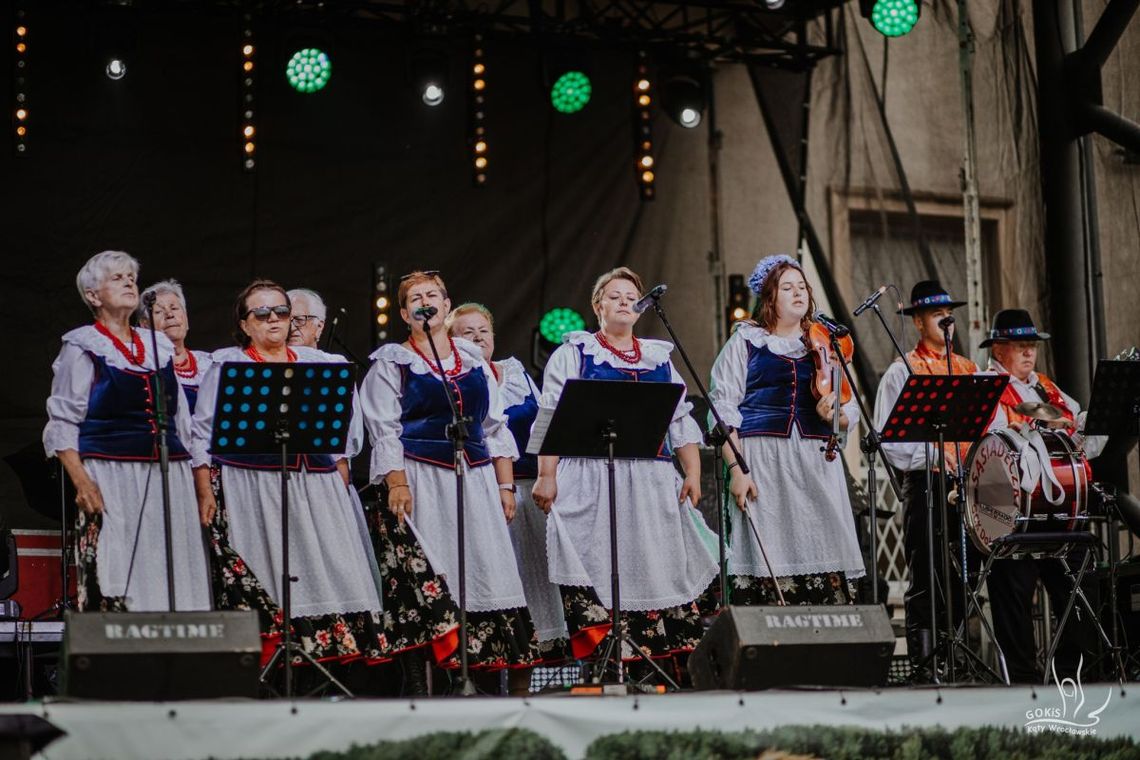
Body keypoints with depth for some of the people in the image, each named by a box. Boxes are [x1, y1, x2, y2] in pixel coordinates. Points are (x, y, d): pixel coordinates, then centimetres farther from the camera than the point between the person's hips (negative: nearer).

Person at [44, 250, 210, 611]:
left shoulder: (159, 345, 19)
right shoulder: (81, 347, 3)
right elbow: (62, 423, -2)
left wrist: (197, 473, 14)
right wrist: (81, 481, -15)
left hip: (169, 474, 5)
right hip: (112, 476, -5)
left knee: (171, 576, 1)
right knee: (114, 575, -10)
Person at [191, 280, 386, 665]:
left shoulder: (316, 364, 18)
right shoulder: (226, 365, 9)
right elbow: (203, 435, 5)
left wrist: (342, 482, 10)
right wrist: (204, 491, -5)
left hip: (317, 487, 3)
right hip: (249, 489, -3)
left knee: (327, 570, -6)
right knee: (257, 579, -7)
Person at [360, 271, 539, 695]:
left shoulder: (474, 359, 16)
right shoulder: (391, 362, 5)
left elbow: (495, 427, 16)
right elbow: (384, 430, -3)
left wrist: (506, 485, 8)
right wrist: (397, 483, -15)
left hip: (474, 480, 4)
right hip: (419, 484, -4)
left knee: (482, 572, 0)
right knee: (421, 577, -10)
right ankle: (416, 681, -8)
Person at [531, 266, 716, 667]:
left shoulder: (660, 358, 19)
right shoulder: (573, 353, 9)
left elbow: (681, 422, 18)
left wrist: (693, 474, 7)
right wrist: (546, 476, -8)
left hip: (652, 482, 4)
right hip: (591, 480, -4)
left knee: (659, 567, -1)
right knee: (598, 568, -9)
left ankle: (664, 661, 2)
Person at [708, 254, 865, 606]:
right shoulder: (746, 340, 9)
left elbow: (851, 408, 17)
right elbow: (723, 408, 1)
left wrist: (835, 415, -8)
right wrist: (735, 468, -10)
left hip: (817, 462, 3)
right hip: (763, 462, -3)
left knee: (825, 557, -5)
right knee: (769, 558, -10)